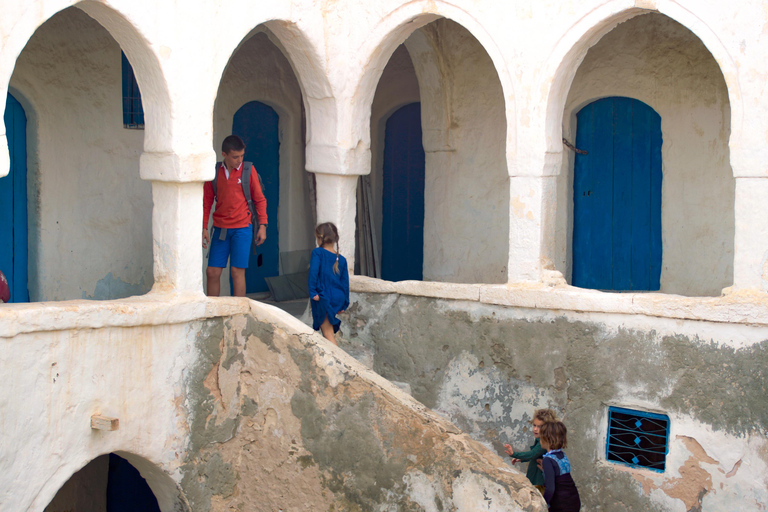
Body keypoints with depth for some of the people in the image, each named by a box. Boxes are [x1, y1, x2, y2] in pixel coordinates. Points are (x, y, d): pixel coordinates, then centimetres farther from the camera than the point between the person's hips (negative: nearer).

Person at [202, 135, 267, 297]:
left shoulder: (248, 170, -1)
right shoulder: (214, 172, 5)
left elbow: (260, 199, 4)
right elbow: (207, 202, 10)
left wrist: (262, 225, -2)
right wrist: (204, 228, 6)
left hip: (242, 228, -3)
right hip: (220, 228, 3)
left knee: (237, 271, -6)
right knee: (212, 272, 1)